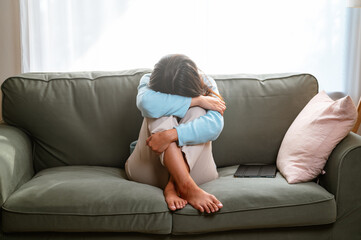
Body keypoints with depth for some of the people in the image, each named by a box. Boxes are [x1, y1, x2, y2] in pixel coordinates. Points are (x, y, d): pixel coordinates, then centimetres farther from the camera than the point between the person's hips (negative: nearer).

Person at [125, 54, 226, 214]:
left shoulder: (206, 84, -7)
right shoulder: (148, 81, -7)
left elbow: (215, 125, -27)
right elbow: (146, 103, -34)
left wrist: (170, 135, -40)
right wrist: (197, 100, -30)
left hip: (193, 164, 0)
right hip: (148, 169, 0)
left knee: (198, 111, -23)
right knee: (160, 112, -26)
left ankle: (172, 186, -34)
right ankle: (187, 187, -40)